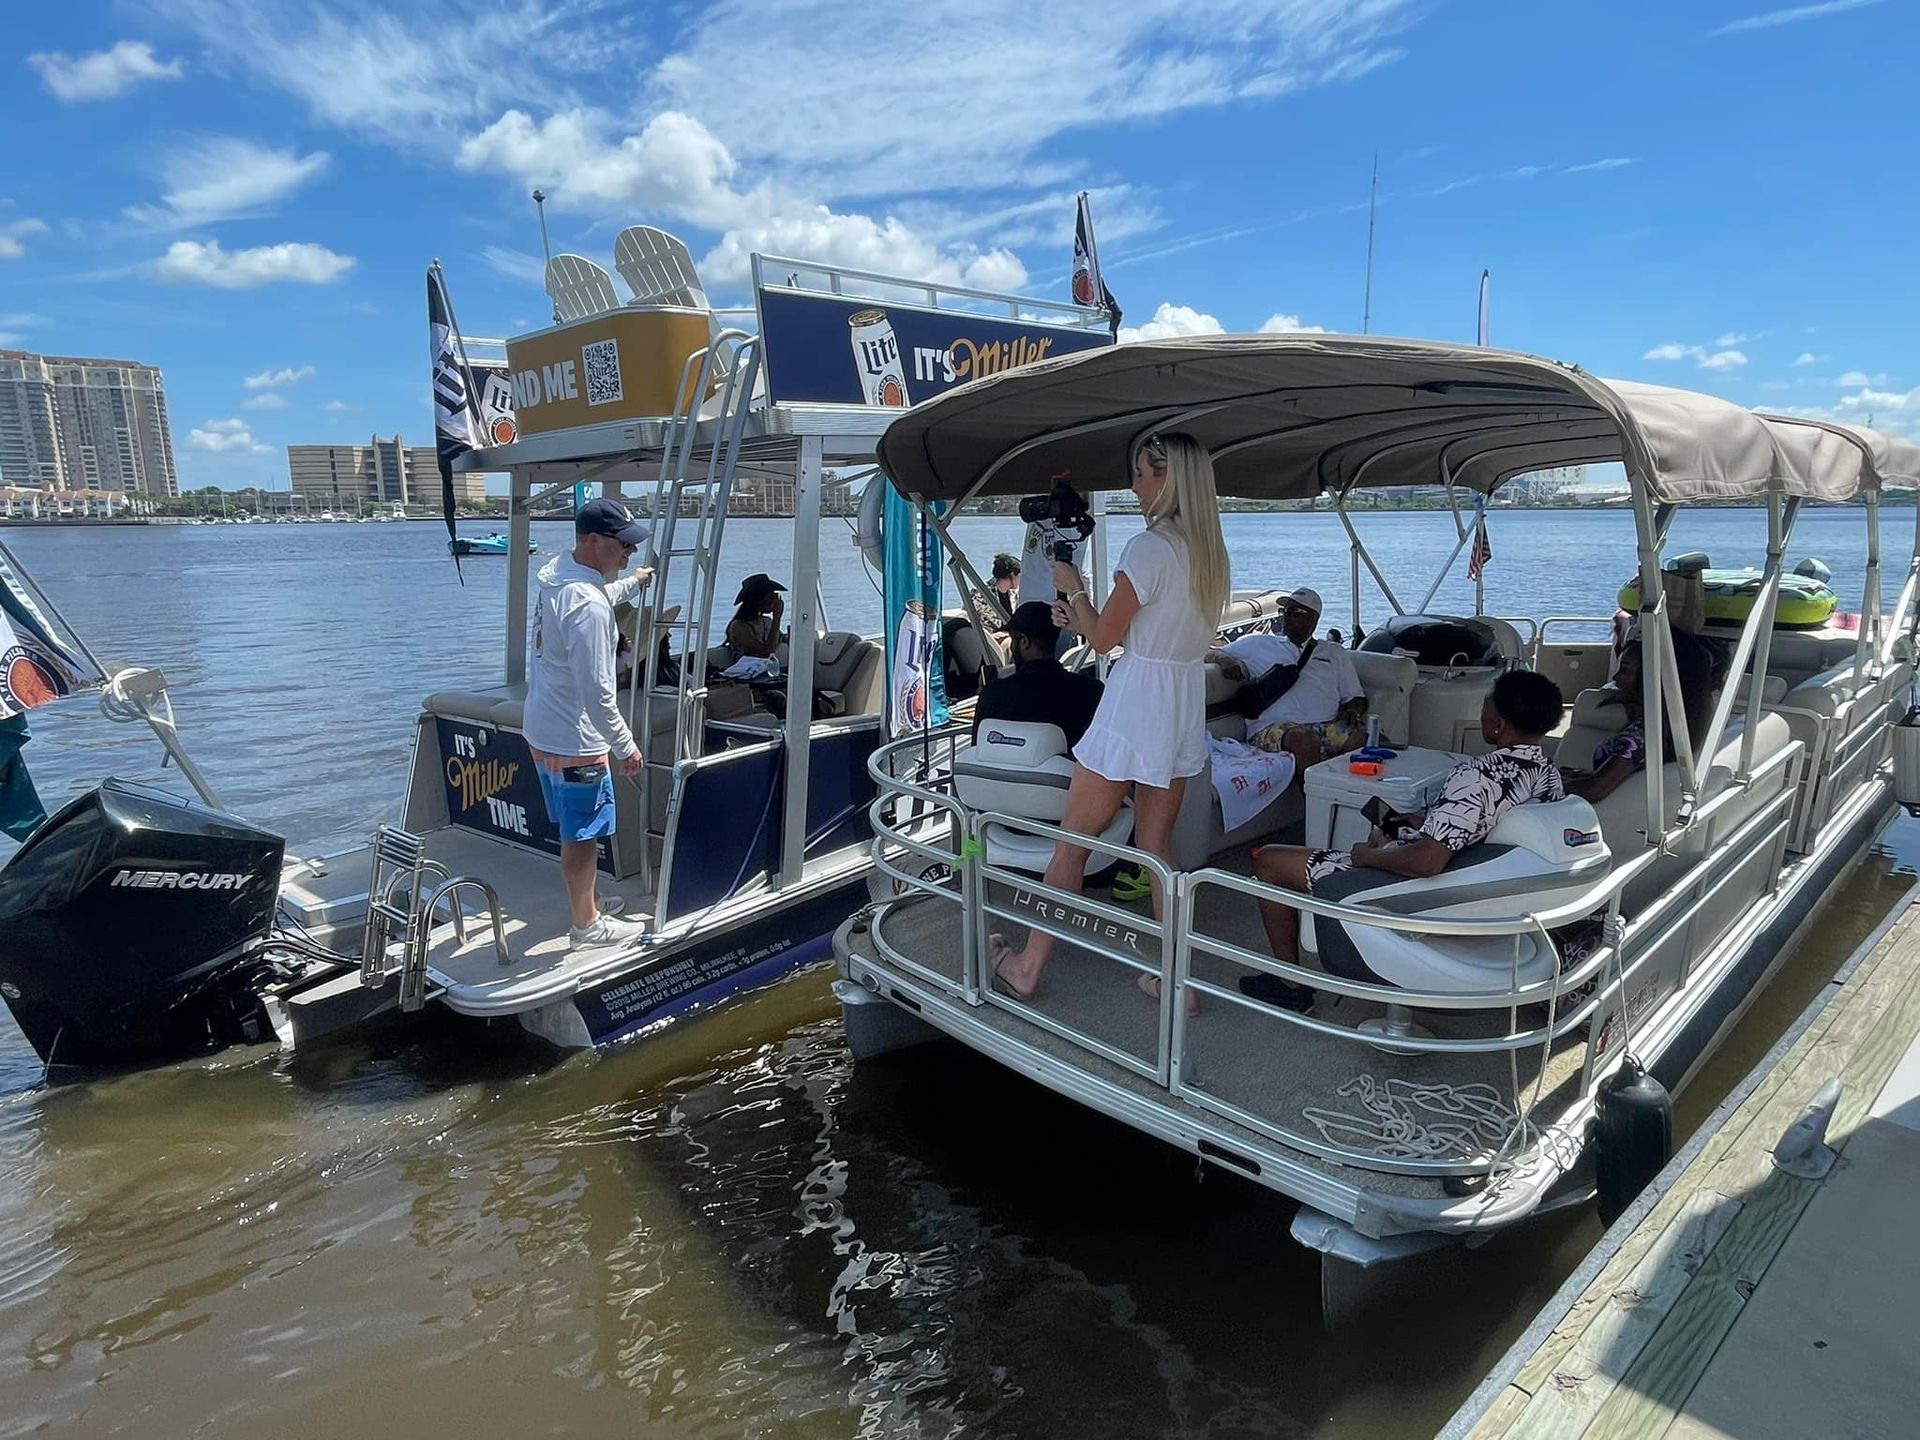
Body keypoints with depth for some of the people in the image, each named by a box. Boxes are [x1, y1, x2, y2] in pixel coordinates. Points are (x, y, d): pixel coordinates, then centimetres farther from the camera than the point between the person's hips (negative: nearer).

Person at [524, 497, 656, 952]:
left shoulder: (555, 573, 2)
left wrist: (633, 583, 39)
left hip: (542, 731, 10)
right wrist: (625, 745, -17)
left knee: (575, 830, 23)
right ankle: (586, 925, 22)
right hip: (575, 743, -10)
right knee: (583, 834, 6)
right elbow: (596, 692, -26)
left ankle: (586, 905, 39)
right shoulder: (588, 606, -28)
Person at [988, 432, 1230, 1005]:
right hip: (1186, 706, 8)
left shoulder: (1149, 548, -17)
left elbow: (1102, 637, -12)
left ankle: (1027, 967, 16)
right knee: (1156, 843, 15)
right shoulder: (1209, 552, 9)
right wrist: (1080, 618, 16)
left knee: (1073, 839, 4)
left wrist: (1073, 588, 4)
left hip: (1135, 708, -8)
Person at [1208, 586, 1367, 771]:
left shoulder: (1335, 653, 29)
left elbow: (1356, 697, 28)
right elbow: (1210, 654, 24)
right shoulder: (1257, 644, 24)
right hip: (1273, 727, -2)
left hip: (1327, 725, 3)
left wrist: (1353, 710, 3)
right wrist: (1226, 660, 0)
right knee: (1303, 740, -40)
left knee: (1360, 738, -32)